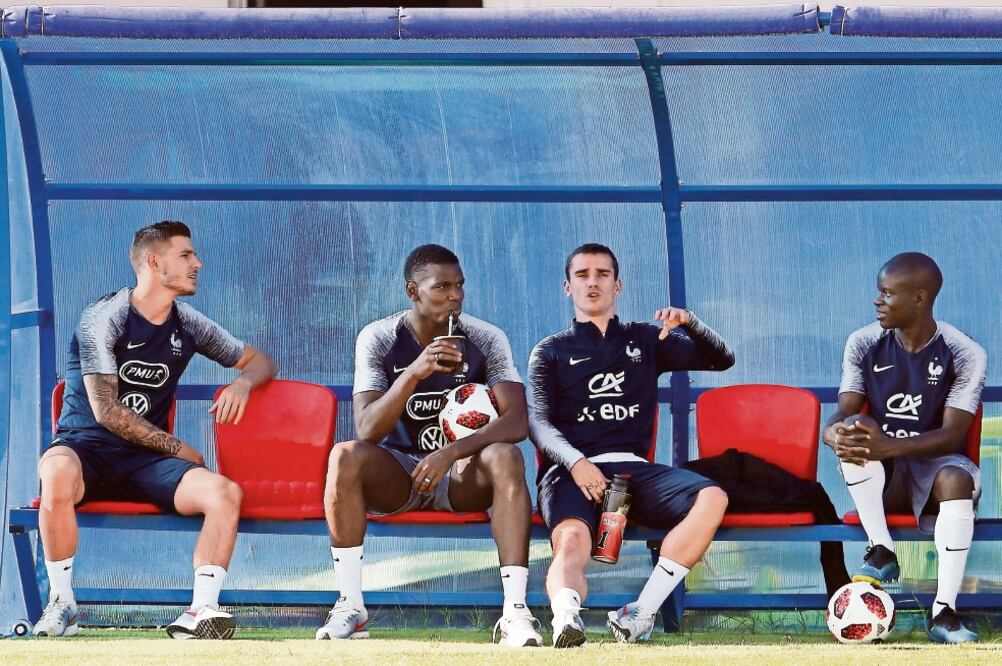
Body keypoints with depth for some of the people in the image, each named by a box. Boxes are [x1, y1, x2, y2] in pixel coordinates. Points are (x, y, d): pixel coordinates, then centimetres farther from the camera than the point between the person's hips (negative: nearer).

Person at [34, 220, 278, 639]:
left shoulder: (188, 325, 12)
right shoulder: (104, 317, -5)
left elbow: (260, 362, 23)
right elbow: (106, 412, -10)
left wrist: (243, 382, -2)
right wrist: (178, 449, -7)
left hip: (145, 462, 5)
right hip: (87, 447, -5)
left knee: (225, 492, -24)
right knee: (57, 472, -41)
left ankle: (200, 612, -25)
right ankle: (61, 604, -27)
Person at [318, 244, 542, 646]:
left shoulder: (486, 340, -5)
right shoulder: (378, 340, -6)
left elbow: (516, 421, -17)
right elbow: (367, 431, -18)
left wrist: (451, 453, -30)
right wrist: (414, 374, -32)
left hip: (462, 473, 0)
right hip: (398, 473, 0)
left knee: (506, 457, -33)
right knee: (345, 456, -32)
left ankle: (515, 609, -37)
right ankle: (350, 606, -27)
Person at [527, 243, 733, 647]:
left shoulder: (646, 341, 25)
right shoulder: (549, 353, 19)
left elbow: (721, 359, 19)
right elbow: (538, 422, 4)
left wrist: (689, 323, -3)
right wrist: (576, 463, -17)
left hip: (633, 469, 2)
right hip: (571, 470, -2)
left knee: (711, 499, -27)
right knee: (571, 538, -36)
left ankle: (640, 613, -32)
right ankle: (566, 623, -66)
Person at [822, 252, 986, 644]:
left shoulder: (964, 355, -11)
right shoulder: (864, 344, -2)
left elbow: (951, 435, -18)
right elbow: (844, 413, -7)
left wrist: (890, 447, -35)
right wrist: (832, 432, -33)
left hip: (933, 465, -2)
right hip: (881, 478, 2)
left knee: (956, 479, -38)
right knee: (853, 433, -30)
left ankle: (944, 611, -38)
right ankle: (881, 552, -25)